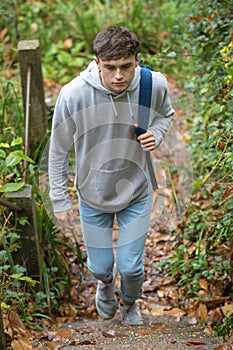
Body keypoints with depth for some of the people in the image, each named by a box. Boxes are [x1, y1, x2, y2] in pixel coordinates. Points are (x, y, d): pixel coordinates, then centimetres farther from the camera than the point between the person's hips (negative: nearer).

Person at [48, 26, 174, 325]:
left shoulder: (155, 85, -22)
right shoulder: (73, 95, -27)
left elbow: (165, 115, 4)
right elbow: (58, 151, -11)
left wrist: (156, 134, -19)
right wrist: (60, 200, -5)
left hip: (136, 193, 1)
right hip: (93, 196, 0)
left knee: (131, 267, 9)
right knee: (100, 266, 15)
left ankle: (129, 303, 47)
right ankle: (105, 284, 56)